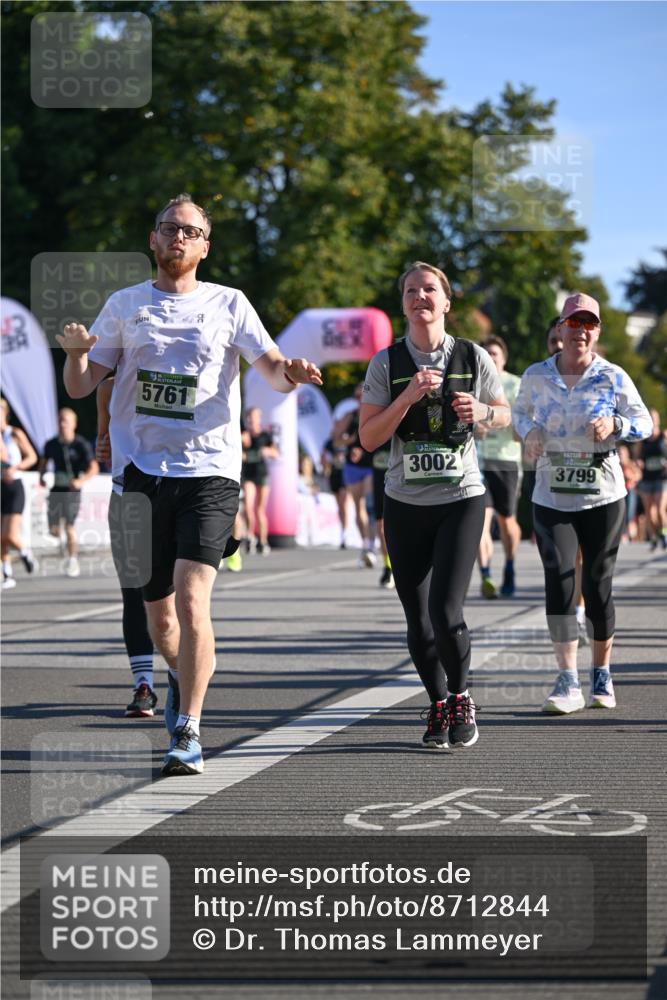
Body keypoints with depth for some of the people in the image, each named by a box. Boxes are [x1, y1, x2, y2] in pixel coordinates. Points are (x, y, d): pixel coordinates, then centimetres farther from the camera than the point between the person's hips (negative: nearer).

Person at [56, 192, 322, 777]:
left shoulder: (228, 305, 5)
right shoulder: (125, 305, 11)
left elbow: (274, 372, 1)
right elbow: (81, 386, 10)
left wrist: (293, 373, -23)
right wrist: (75, 351, -12)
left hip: (209, 471, -3)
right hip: (143, 470, 3)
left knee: (192, 599, -17)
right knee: (157, 608, 9)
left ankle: (188, 734, -12)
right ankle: (181, 677, 42)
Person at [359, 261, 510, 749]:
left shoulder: (473, 356, 1)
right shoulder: (387, 362, 0)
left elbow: (504, 414, 13)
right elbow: (368, 438, -4)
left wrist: (481, 411, -9)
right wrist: (407, 398, -17)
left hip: (462, 499, -1)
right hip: (405, 504, 2)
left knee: (446, 612, -14)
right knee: (418, 621, 5)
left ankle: (461, 698, 9)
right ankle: (438, 705, 26)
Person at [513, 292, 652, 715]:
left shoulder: (613, 377, -3)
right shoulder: (536, 376, 1)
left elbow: (644, 422, 1)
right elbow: (521, 411, 19)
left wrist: (615, 424, -20)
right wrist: (529, 431, -4)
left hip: (603, 497, -1)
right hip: (552, 499, 1)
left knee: (598, 585, 5)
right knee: (559, 580, -13)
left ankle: (602, 676, 21)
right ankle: (568, 682, -14)